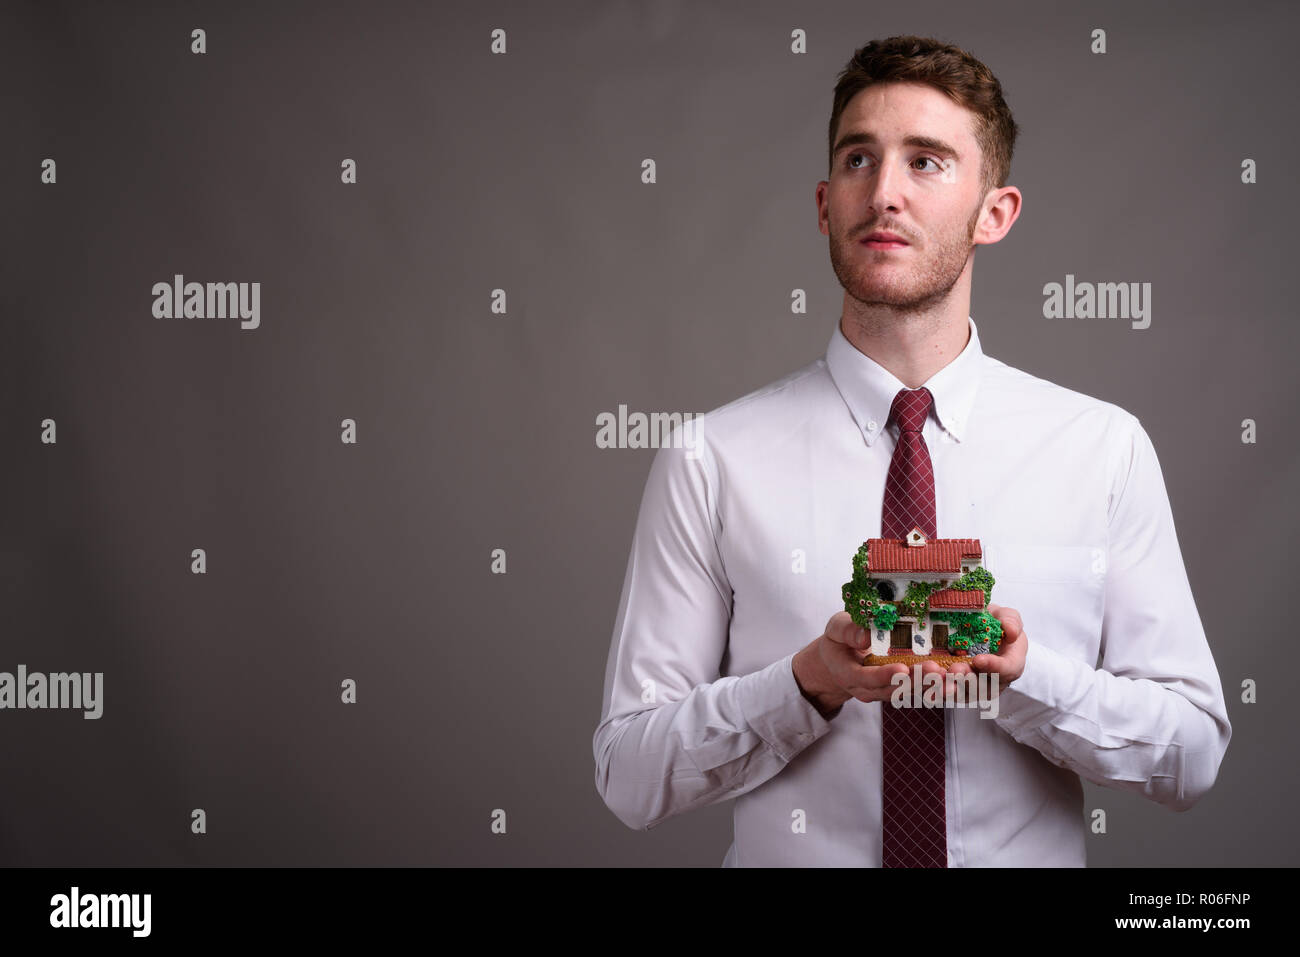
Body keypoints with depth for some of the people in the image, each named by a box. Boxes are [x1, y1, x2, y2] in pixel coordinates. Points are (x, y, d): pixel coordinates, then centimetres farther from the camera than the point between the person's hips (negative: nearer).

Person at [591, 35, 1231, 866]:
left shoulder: (1104, 448, 0)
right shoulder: (711, 464, -4)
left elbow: (1191, 761, 0)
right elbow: (630, 776, -5)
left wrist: (1026, 676, -15)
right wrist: (810, 684, -18)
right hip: (791, 857, -1)